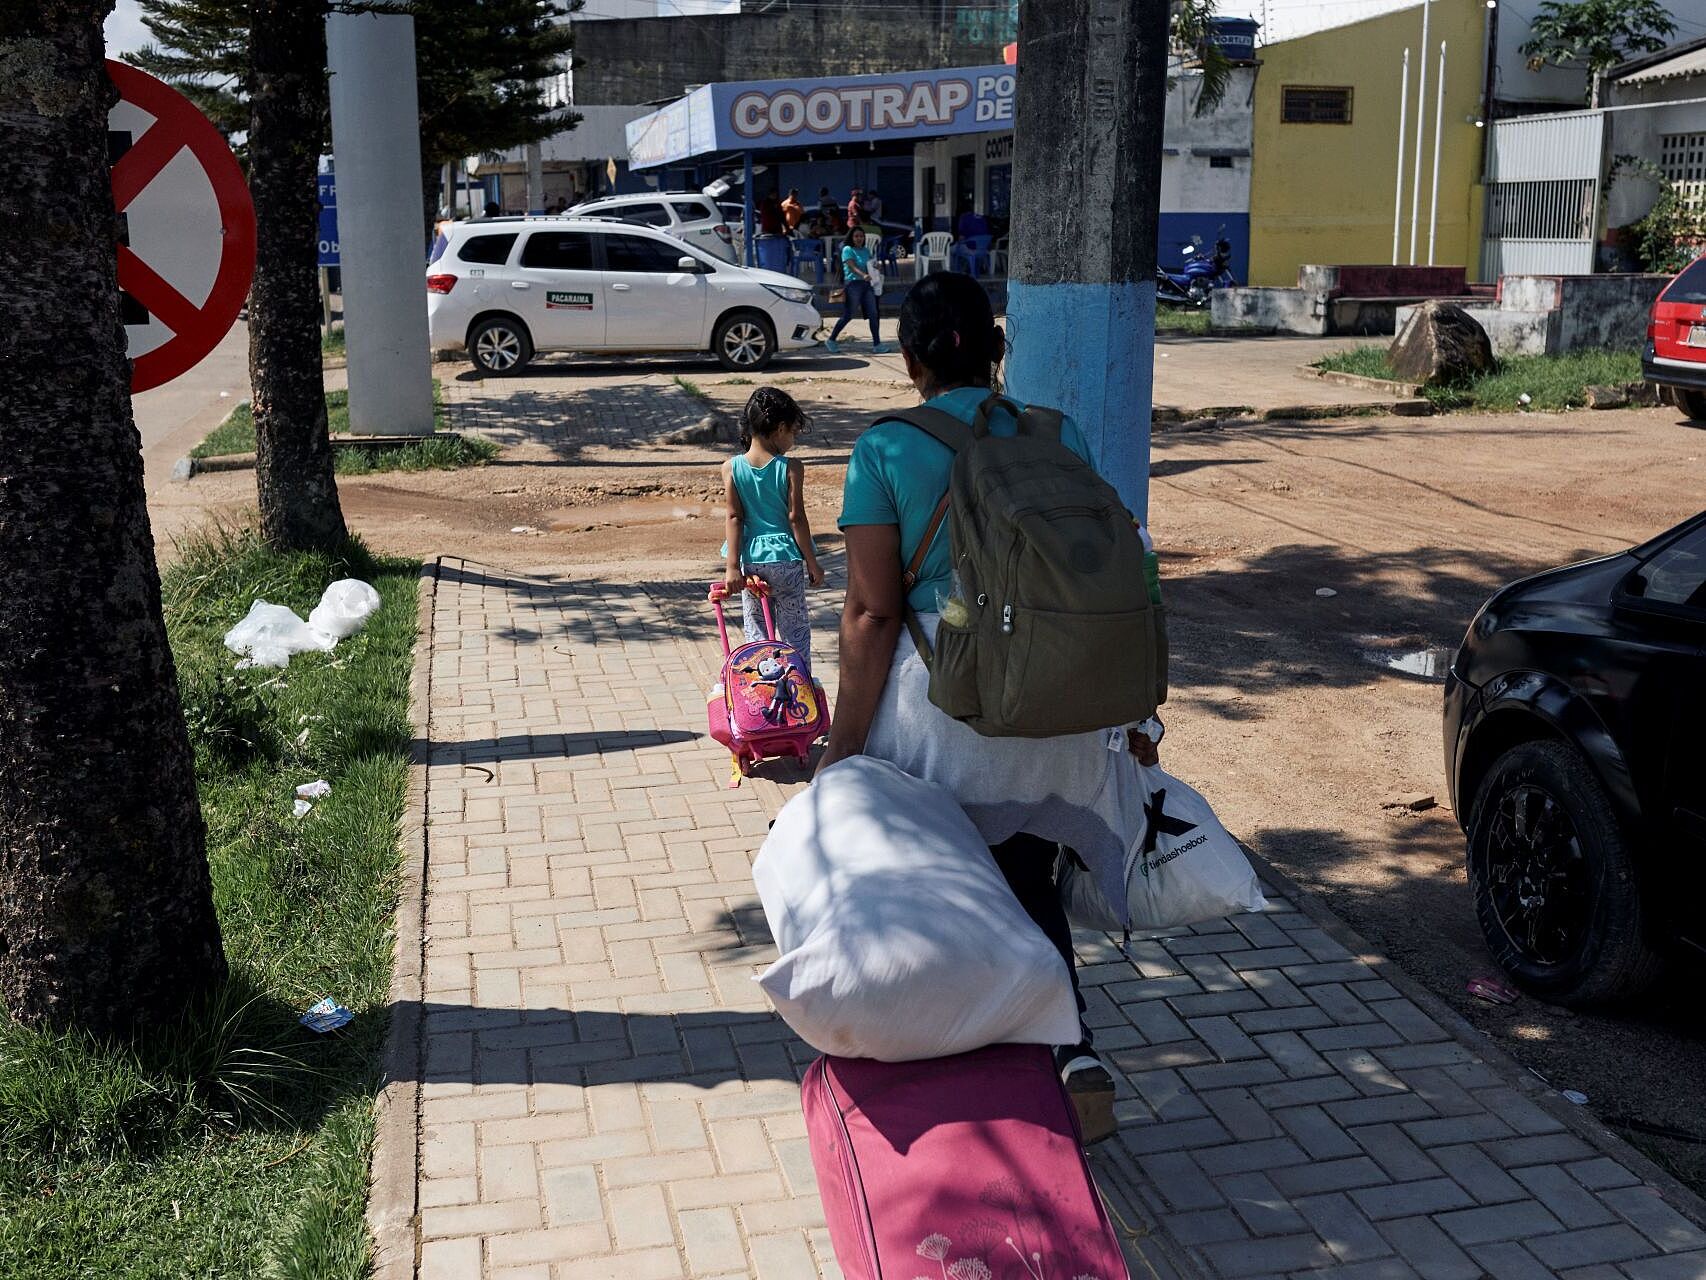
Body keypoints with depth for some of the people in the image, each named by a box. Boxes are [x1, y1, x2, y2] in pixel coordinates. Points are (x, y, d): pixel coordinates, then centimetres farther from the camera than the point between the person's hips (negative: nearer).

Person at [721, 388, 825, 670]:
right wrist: (812, 563, -1)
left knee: (756, 631, 13)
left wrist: (732, 566, -7)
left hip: (750, 559, 2)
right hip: (785, 558, -2)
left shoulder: (731, 468, -4)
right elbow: (796, 518, -10)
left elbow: (734, 518, -6)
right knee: (795, 629, 11)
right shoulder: (791, 467, -11)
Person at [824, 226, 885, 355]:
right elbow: (852, 267, -17)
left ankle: (877, 345, -1)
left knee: (873, 314, -2)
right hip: (853, 283, -6)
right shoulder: (847, 250, -4)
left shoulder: (866, 251, 16)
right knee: (848, 315, -3)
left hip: (866, 284, 6)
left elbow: (870, 266, 20)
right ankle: (830, 341, 10)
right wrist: (864, 275, -34)